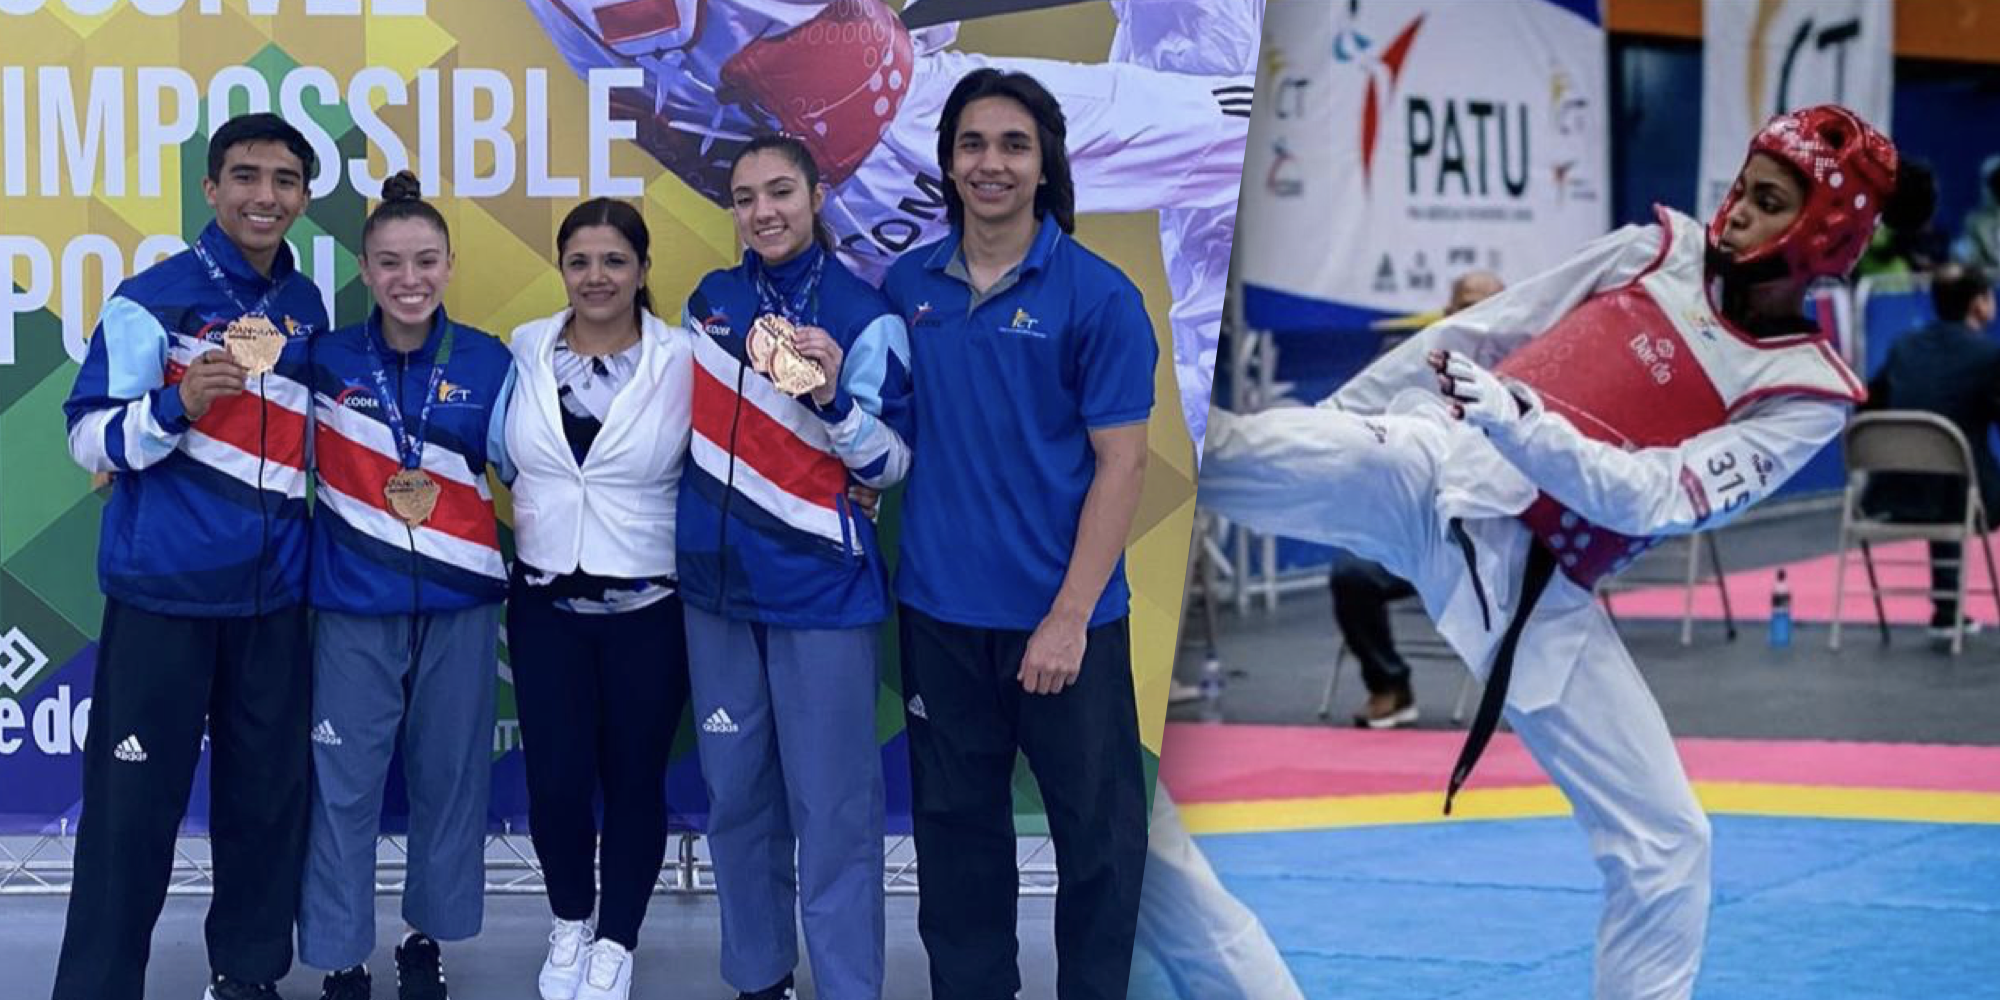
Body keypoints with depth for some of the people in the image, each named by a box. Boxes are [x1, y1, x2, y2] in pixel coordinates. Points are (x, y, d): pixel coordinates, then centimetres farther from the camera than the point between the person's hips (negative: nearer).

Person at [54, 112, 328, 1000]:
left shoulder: (308, 309, 11)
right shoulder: (153, 299, -6)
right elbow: (88, 439, -10)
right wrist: (178, 403, -25)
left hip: (273, 593, 5)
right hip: (163, 589, -5)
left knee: (269, 792, 9)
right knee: (135, 802, -4)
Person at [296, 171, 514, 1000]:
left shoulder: (488, 363, 1)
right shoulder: (325, 361, -1)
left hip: (460, 605, 1)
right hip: (352, 605, -1)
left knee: (450, 777, 9)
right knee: (343, 785, 0)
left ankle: (428, 933, 27)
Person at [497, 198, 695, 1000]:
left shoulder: (683, 359, -8)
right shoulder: (527, 350, 1)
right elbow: (504, 458, 12)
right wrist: (530, 524, 5)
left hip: (648, 604, -2)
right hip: (545, 600, 2)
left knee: (634, 779, 7)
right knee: (555, 779, 2)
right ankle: (570, 925, 27)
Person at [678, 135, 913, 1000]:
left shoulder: (865, 316, -8)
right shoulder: (709, 302, 7)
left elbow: (890, 464, -8)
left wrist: (834, 397, -24)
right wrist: (692, 525, 9)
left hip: (821, 588, -5)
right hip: (717, 580, 5)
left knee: (832, 805, -5)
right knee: (736, 794, 11)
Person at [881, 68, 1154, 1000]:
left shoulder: (1098, 294, -7)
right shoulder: (908, 284, 5)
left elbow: (1120, 463, -10)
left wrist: (1070, 616, -15)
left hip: (1063, 614, -3)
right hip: (940, 608, 4)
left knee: (1096, 829, 4)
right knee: (955, 820, 13)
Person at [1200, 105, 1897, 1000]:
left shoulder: (1806, 396, -1)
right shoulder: (1659, 251, 6)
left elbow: (1648, 498, -14)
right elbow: (1479, 333, 12)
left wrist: (1516, 422, -28)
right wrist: (1328, 423, 12)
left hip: (1539, 591, 0)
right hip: (1430, 470, 0)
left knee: (1665, 839, 0)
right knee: (1219, 451, -23)